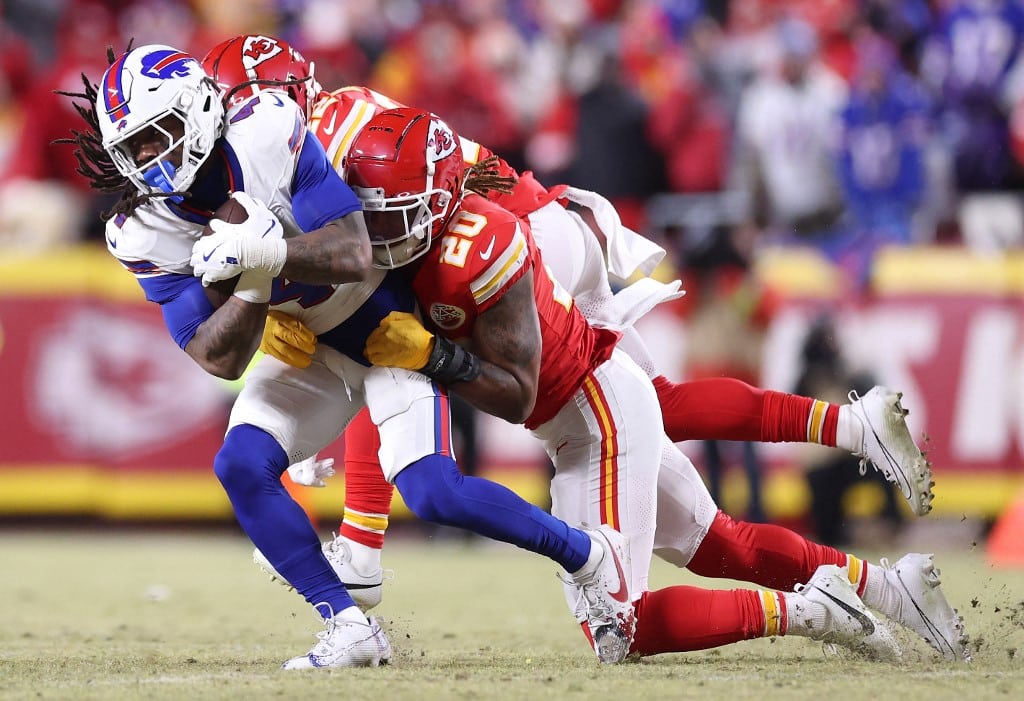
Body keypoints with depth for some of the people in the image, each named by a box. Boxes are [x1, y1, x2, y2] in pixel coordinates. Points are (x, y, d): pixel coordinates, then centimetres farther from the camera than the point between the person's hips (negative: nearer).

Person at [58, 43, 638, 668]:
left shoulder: (266, 134, -27)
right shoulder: (145, 234, -14)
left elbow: (355, 256, -30)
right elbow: (220, 360, -18)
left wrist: (266, 252, -47)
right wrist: (251, 286, -36)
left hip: (388, 323, -5)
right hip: (310, 351, 5)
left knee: (432, 492, -18)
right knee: (241, 465, -17)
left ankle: (590, 555, 3)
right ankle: (352, 629, -9)